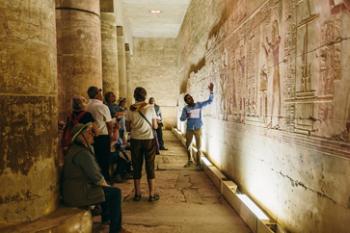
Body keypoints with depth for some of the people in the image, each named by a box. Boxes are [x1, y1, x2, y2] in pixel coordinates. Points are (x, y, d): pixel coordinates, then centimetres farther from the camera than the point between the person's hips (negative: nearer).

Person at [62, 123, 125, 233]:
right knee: (115, 192, -4)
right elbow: (96, 177, -22)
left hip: (72, 190, 10)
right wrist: (106, 185, -3)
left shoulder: (74, 148, 10)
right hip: (79, 194, -10)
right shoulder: (83, 153, -22)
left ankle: (106, 217, 43)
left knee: (104, 187, 27)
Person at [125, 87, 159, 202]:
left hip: (135, 140, 2)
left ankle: (137, 194, 19)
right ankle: (152, 194, 13)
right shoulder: (150, 108, -6)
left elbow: (128, 128, 2)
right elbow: (155, 126, -5)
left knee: (137, 166, 11)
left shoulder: (131, 110, -2)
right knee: (150, 166, 7)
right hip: (149, 139, -1)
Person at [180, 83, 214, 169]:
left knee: (198, 147, 0)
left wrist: (211, 91, -24)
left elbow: (209, 101, -10)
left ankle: (198, 163, 13)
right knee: (187, 145, 15)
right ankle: (189, 161, 36)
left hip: (198, 129, -1)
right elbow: (181, 118, -6)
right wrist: (186, 116, -27)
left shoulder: (199, 104, -5)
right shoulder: (185, 108, -5)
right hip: (189, 129, 2)